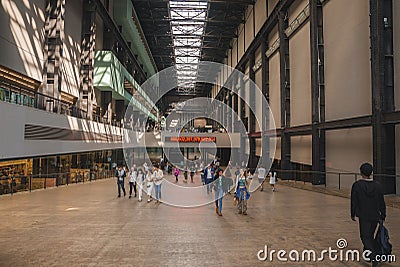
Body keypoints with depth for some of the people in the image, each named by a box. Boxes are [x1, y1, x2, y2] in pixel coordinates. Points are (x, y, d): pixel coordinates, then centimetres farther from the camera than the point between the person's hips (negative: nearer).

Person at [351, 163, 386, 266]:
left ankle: (374, 258, -12)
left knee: (365, 237, 2)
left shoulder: (357, 185, -13)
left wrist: (353, 214, 5)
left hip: (363, 216, -4)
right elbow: (382, 202, 1)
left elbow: (353, 201, -7)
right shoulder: (377, 186, -4)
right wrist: (383, 215, 11)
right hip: (375, 216, 4)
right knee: (370, 235, 21)